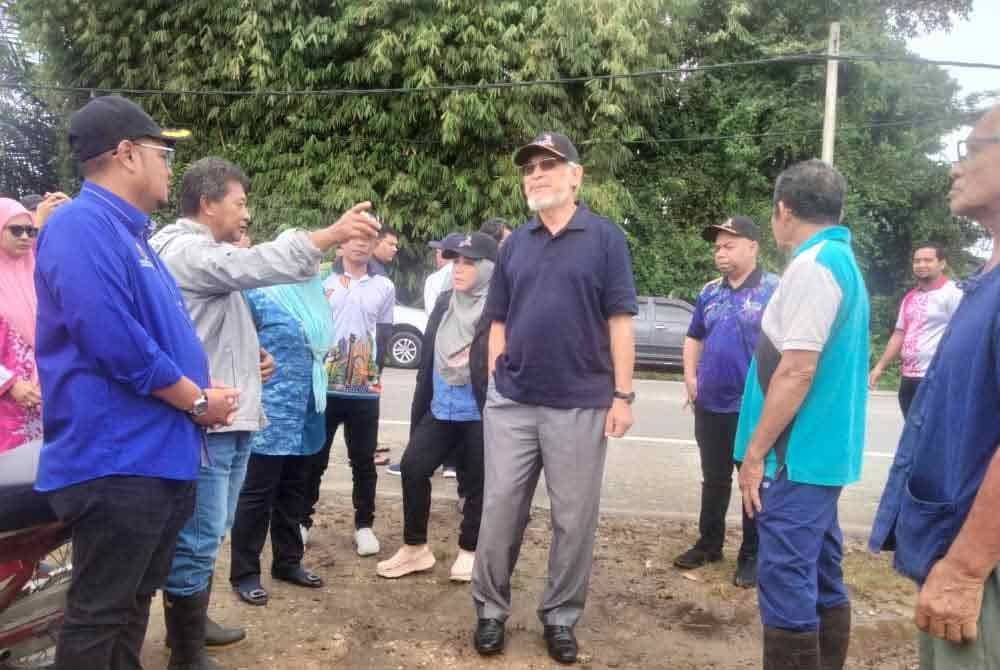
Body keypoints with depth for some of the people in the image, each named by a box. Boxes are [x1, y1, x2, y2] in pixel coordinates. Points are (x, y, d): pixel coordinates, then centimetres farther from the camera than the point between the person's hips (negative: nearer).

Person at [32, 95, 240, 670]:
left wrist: (207, 390, 7)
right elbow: (115, 343, -24)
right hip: (117, 461, -10)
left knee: (133, 604, 20)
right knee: (99, 615, 2)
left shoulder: (130, 232, 17)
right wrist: (197, 401, -12)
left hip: (160, 456, 10)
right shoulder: (82, 225, -15)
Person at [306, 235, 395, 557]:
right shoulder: (322, 281, 4)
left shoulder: (384, 286, 9)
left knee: (364, 460, 8)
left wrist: (375, 372, 5)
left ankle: (364, 525, 17)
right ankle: (303, 521, 18)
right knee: (314, 458, 7)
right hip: (324, 384, -1)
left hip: (365, 388, 1)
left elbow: (384, 336, 12)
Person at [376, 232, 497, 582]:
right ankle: (415, 547, 16)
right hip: (441, 408, 6)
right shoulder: (444, 302, 9)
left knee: (477, 481, 7)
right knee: (412, 466, 1)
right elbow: (428, 356, 12)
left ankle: (469, 551, 26)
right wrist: (420, 407, 12)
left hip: (480, 412, -6)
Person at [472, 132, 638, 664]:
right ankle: (490, 609, 25)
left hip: (580, 406, -3)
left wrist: (622, 394, -8)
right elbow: (498, 322, 13)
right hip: (511, 405, 3)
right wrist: (494, 383, 5)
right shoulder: (514, 244, 10)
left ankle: (560, 617, 25)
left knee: (574, 520, 8)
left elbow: (620, 321, -4)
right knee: (500, 512, 8)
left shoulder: (605, 238, -1)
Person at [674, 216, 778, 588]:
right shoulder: (710, 293, 9)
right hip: (710, 404, 5)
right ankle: (709, 544, 30)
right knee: (714, 479, 16)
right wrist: (690, 376, 6)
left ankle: (752, 556, 19)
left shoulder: (775, 290, -9)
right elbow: (694, 338, 19)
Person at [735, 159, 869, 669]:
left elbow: (797, 370, -22)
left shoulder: (813, 264, -15)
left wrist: (755, 452, -16)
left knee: (787, 582, -3)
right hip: (823, 452, 10)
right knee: (820, 579, 16)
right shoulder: (843, 261, 16)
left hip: (798, 455, -10)